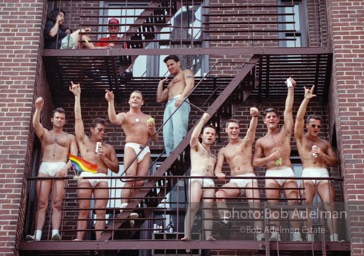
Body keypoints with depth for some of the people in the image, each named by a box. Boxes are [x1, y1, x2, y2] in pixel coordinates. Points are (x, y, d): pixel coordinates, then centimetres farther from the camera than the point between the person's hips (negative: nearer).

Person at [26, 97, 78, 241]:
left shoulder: (69, 137, 20)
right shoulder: (44, 133, 22)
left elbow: (74, 156, 8)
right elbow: (35, 124, 0)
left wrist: (66, 167, -11)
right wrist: (38, 109, -16)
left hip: (60, 168, -1)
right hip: (44, 167, 1)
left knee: (57, 203, -12)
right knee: (41, 203, -10)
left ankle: (55, 233, -23)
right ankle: (37, 235, -20)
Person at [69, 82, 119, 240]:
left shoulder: (108, 147, 21)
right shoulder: (83, 141, 17)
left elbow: (116, 169, 17)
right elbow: (78, 118, 12)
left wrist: (104, 158, 1)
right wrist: (77, 96, 11)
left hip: (101, 179, 1)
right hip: (85, 177, -1)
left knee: (101, 211, -9)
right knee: (83, 211, -8)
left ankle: (99, 241, -16)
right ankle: (79, 240, -15)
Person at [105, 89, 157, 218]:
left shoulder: (148, 118, 27)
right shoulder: (124, 115, 15)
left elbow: (155, 138, 24)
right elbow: (114, 119, -11)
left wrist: (152, 130, 3)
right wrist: (111, 101, -16)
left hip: (145, 150, 4)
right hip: (131, 147, -4)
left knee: (140, 182, -10)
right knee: (130, 179, -21)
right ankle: (124, 207, -25)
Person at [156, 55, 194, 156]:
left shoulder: (186, 72, 20)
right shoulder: (170, 83, 40)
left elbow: (190, 84, -3)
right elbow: (159, 99, 35)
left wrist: (182, 96, -21)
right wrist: (161, 83, 37)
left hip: (180, 103, -7)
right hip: (169, 105, 7)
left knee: (178, 132, -26)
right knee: (167, 135, -12)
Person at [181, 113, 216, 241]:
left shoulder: (213, 156, 31)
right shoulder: (196, 146, 17)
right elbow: (193, 136, -5)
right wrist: (203, 119, -1)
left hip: (210, 182, 5)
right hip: (196, 179, -5)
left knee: (208, 209, -9)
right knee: (192, 207, -20)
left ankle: (208, 236, -20)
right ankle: (187, 235, -28)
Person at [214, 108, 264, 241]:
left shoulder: (246, 142, 11)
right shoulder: (223, 150, 18)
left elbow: (252, 129, -10)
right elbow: (218, 167, 7)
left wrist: (255, 116, -32)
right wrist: (219, 173, -20)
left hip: (250, 178, -2)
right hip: (234, 181, 2)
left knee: (255, 205, -20)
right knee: (219, 194, -28)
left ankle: (259, 232, -13)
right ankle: (225, 220, -20)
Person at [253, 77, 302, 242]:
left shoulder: (285, 133, 13)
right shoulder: (261, 141, 14)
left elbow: (288, 110, 8)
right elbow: (255, 162, 9)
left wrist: (290, 88, 7)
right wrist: (270, 158, -8)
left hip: (287, 172, -1)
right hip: (271, 174, 1)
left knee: (293, 203, -11)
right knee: (273, 205, -7)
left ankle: (296, 234, -14)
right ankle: (275, 233, -7)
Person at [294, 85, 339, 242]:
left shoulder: (325, 143, 21)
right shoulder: (301, 138, 15)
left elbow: (335, 163, 16)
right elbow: (299, 118, 0)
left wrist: (322, 154, -2)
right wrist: (306, 99, -6)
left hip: (323, 175, 2)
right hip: (307, 175, -1)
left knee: (330, 206, -13)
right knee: (306, 207, -13)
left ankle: (334, 240, -19)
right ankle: (310, 239, -15)